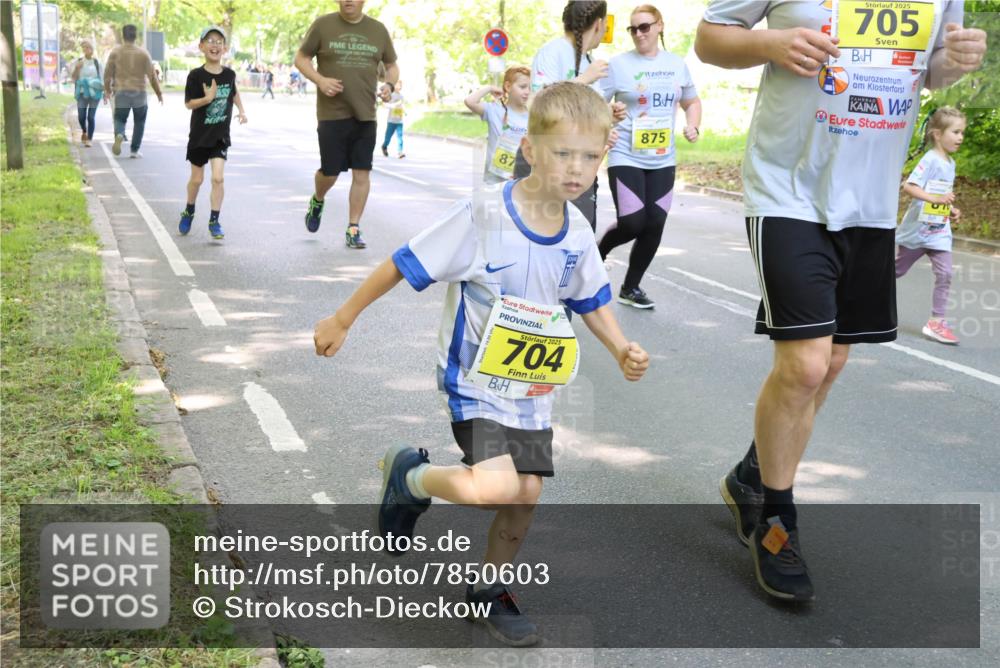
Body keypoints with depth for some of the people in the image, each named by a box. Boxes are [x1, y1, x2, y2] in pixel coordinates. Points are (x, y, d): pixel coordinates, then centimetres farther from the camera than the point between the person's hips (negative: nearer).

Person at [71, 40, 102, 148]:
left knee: (91, 116, -5)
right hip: (82, 93, 0)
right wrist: (77, 68, -12)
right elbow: (73, 78, 4)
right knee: (81, 116, -6)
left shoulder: (97, 62, 5)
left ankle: (89, 139, 3)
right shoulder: (78, 62, 3)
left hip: (94, 93, 0)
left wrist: (103, 87, -4)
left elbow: (101, 78, 12)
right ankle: (84, 132, 24)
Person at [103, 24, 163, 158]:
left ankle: (119, 134, -23)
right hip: (139, 92, -1)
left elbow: (108, 73, 3)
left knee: (120, 118, 10)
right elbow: (151, 74, -1)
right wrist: (159, 92, 7)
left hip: (121, 92, 1)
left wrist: (107, 90, 17)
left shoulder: (115, 52, 0)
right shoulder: (143, 53, -2)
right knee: (139, 122, 12)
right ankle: (134, 150, 10)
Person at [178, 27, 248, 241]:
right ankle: (189, 212, 37)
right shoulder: (196, 75, -12)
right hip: (199, 134, -1)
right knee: (197, 179, 11)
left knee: (218, 177, -12)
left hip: (221, 136, 1)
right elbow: (188, 103, -13)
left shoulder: (229, 74, -1)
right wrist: (207, 98, -29)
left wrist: (241, 110, 12)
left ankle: (214, 221, -1)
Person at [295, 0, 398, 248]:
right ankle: (317, 201, 34)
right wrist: (320, 80, -13)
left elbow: (392, 65, 18)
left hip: (365, 115, 2)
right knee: (330, 171, 0)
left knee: (361, 172, -1)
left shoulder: (378, 30, 7)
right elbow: (301, 58, 5)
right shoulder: (323, 25, -1)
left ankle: (353, 229, 9)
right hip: (332, 114, -2)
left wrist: (390, 84, -4)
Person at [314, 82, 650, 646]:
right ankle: (411, 476, 9)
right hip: (476, 380, -6)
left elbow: (592, 299, 15)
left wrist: (623, 350, -2)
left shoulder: (577, 232, -3)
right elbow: (405, 265, -13)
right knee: (494, 488, -23)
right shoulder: (484, 218, -21)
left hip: (533, 387, 6)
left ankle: (489, 591, 32)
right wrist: (342, 320, -6)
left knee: (527, 492, 7)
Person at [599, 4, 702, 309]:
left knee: (654, 226, 1)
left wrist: (693, 125, 2)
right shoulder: (618, 64, -3)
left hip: (662, 160, 4)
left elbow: (692, 102, 22)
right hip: (625, 158, -4)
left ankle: (630, 288, 18)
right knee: (632, 224, -12)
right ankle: (598, 251, 22)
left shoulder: (677, 65, 9)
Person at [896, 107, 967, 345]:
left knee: (945, 274, -6)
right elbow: (908, 186, -25)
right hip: (917, 228, -6)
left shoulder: (950, 163, 9)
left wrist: (951, 210, 6)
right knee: (896, 270, 10)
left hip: (939, 230, 6)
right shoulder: (930, 160, -16)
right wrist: (935, 199, -34)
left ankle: (937, 321, -2)